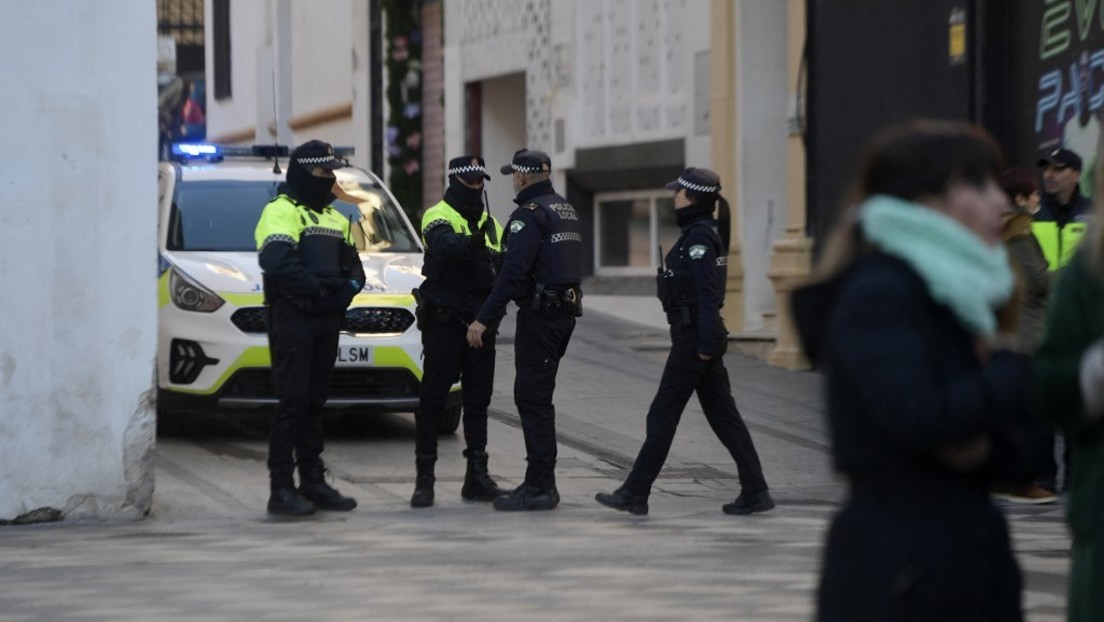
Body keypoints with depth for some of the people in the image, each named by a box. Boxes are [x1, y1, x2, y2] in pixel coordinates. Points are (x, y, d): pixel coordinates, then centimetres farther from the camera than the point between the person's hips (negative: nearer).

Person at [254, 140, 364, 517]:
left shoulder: (334, 219, 20)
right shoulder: (281, 212, -7)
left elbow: (353, 267, 17)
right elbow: (278, 265, -21)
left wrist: (348, 288, -5)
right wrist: (320, 289, -16)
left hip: (326, 319, 8)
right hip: (292, 319, -8)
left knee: (314, 403, 12)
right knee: (292, 403, -9)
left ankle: (313, 483, 17)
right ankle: (282, 489, -8)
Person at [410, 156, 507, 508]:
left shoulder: (490, 225, 17)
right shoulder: (438, 217, -6)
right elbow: (444, 244, -29)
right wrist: (470, 243, -48)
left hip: (480, 322, 6)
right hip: (443, 321, -6)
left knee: (478, 400, 9)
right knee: (433, 400, -3)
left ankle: (477, 476, 14)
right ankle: (424, 479, 1)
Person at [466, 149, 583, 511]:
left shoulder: (530, 214, -14)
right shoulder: (566, 210, 16)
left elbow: (513, 272, -21)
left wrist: (485, 319, -21)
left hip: (539, 314, -9)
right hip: (566, 311, 9)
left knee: (532, 398, -7)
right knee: (536, 396, 15)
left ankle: (539, 488, -9)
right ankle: (541, 482, 18)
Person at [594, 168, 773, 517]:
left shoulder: (698, 237, -15)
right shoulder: (706, 233, 16)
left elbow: (708, 292, -21)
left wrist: (706, 343, -23)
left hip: (692, 338, -10)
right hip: (701, 336, 10)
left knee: (663, 415, -3)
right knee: (723, 415, 9)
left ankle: (635, 494, 2)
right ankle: (755, 491, 6)